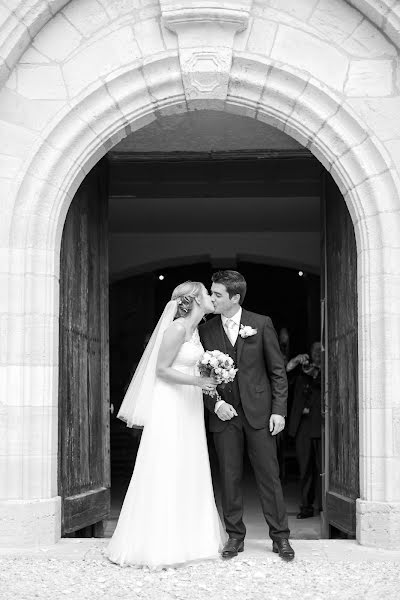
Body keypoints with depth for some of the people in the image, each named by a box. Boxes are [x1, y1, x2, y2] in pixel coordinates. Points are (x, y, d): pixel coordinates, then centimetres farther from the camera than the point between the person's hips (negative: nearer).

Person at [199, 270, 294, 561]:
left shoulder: (261, 324, 0)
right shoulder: (206, 330, 4)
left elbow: (278, 370, 1)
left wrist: (279, 410, -5)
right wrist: (215, 403, -8)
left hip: (259, 412, -1)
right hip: (223, 414, 2)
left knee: (269, 476, 2)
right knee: (230, 477, 6)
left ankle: (280, 537, 12)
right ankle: (235, 535, 18)